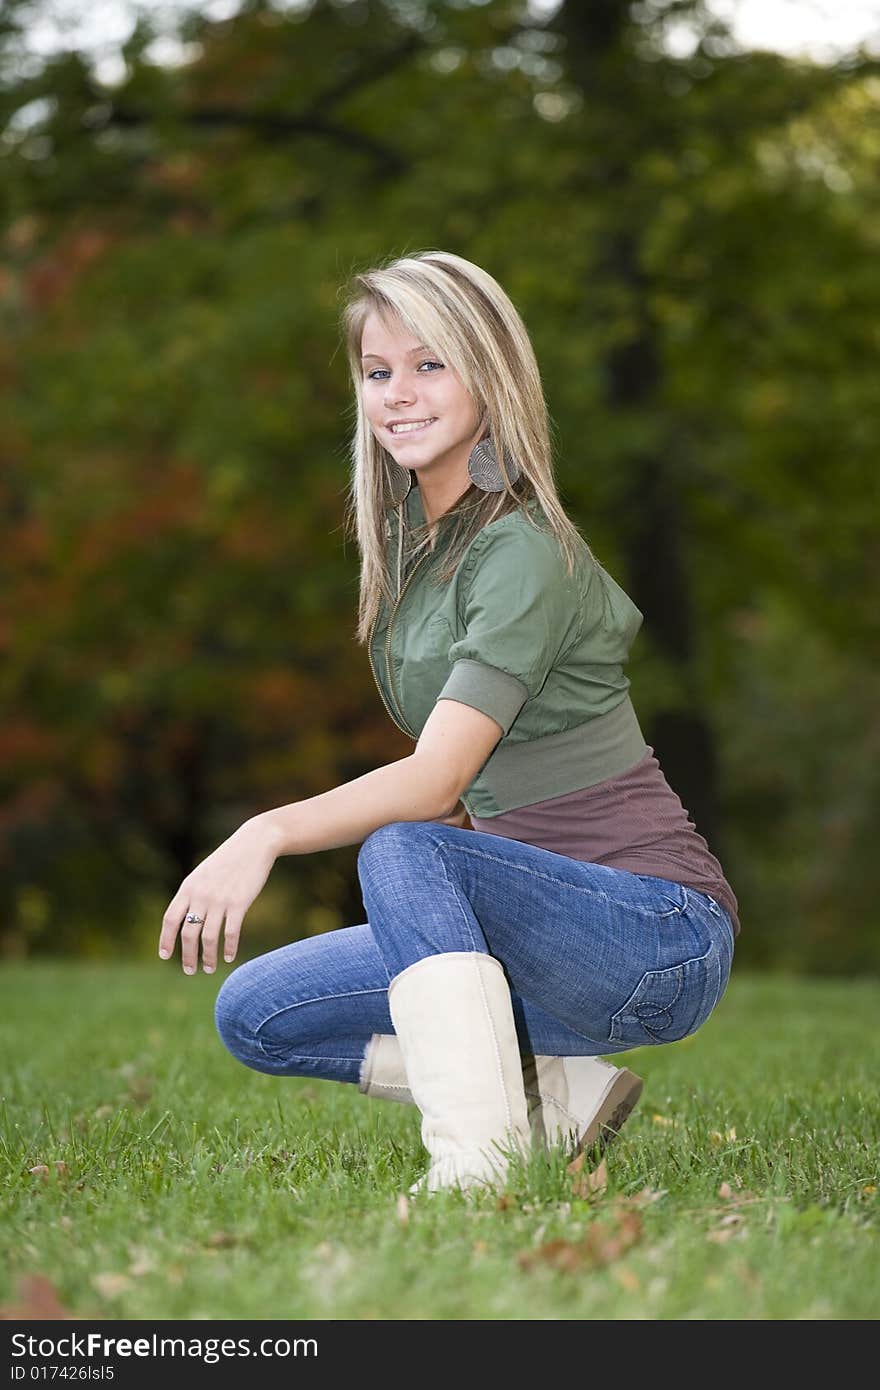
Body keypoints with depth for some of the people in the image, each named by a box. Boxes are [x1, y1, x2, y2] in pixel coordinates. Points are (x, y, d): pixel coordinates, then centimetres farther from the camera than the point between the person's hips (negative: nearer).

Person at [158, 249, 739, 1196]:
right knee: (256, 1015, 1)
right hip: (548, 929, 9)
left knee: (403, 850, -33)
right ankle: (558, 1093, 2)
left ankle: (475, 1162, -32)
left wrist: (267, 835, -39)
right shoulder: (410, 543, 9)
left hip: (663, 937, -9)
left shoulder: (522, 552, -17)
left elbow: (438, 780, -28)